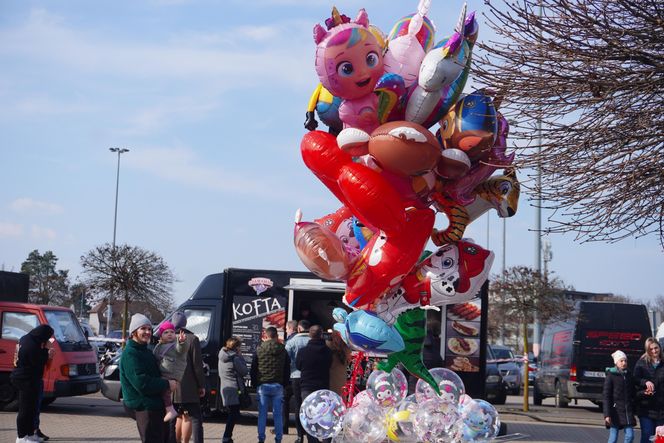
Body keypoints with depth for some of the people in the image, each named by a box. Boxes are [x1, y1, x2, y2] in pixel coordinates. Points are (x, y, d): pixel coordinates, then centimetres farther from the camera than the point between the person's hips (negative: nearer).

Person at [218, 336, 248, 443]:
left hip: (224, 388, 8)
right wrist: (240, 356, -1)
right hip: (234, 389, -8)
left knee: (232, 413, 16)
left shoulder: (222, 357, 9)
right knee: (234, 414, -2)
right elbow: (245, 371, -9)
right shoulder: (235, 358, -16)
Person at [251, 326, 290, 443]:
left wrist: (255, 384, 10)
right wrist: (284, 383, 13)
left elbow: (253, 369, 3)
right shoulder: (283, 350, 3)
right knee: (278, 414, 4)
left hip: (263, 385, -1)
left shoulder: (259, 350, -1)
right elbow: (287, 369, 6)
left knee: (262, 414, 4)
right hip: (278, 385, 1)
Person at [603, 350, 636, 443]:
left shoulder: (628, 375, 10)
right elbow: (606, 396, -8)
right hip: (615, 410, -5)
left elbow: (632, 393, 16)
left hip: (628, 411, 5)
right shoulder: (610, 376, -5)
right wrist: (607, 415, -15)